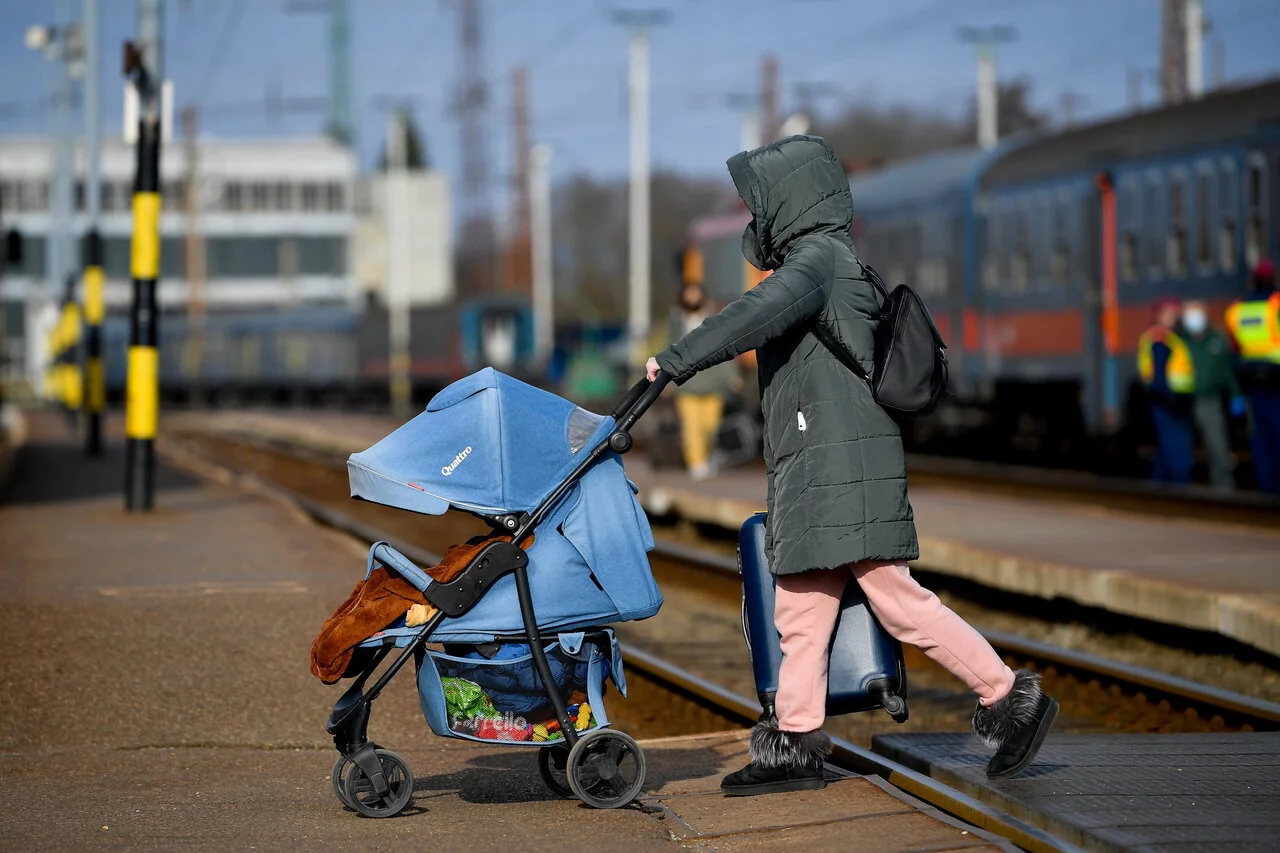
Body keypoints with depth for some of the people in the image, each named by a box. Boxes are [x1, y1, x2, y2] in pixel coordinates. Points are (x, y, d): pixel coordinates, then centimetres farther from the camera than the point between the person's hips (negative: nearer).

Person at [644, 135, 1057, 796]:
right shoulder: (817, 259, 22)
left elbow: (761, 312, -28)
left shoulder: (820, 255, -9)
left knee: (896, 599, -11)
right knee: (800, 605, 9)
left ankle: (1010, 697, -6)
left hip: (840, 463, -10)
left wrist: (677, 359, -26)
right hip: (812, 468, 10)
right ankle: (796, 743, 12)